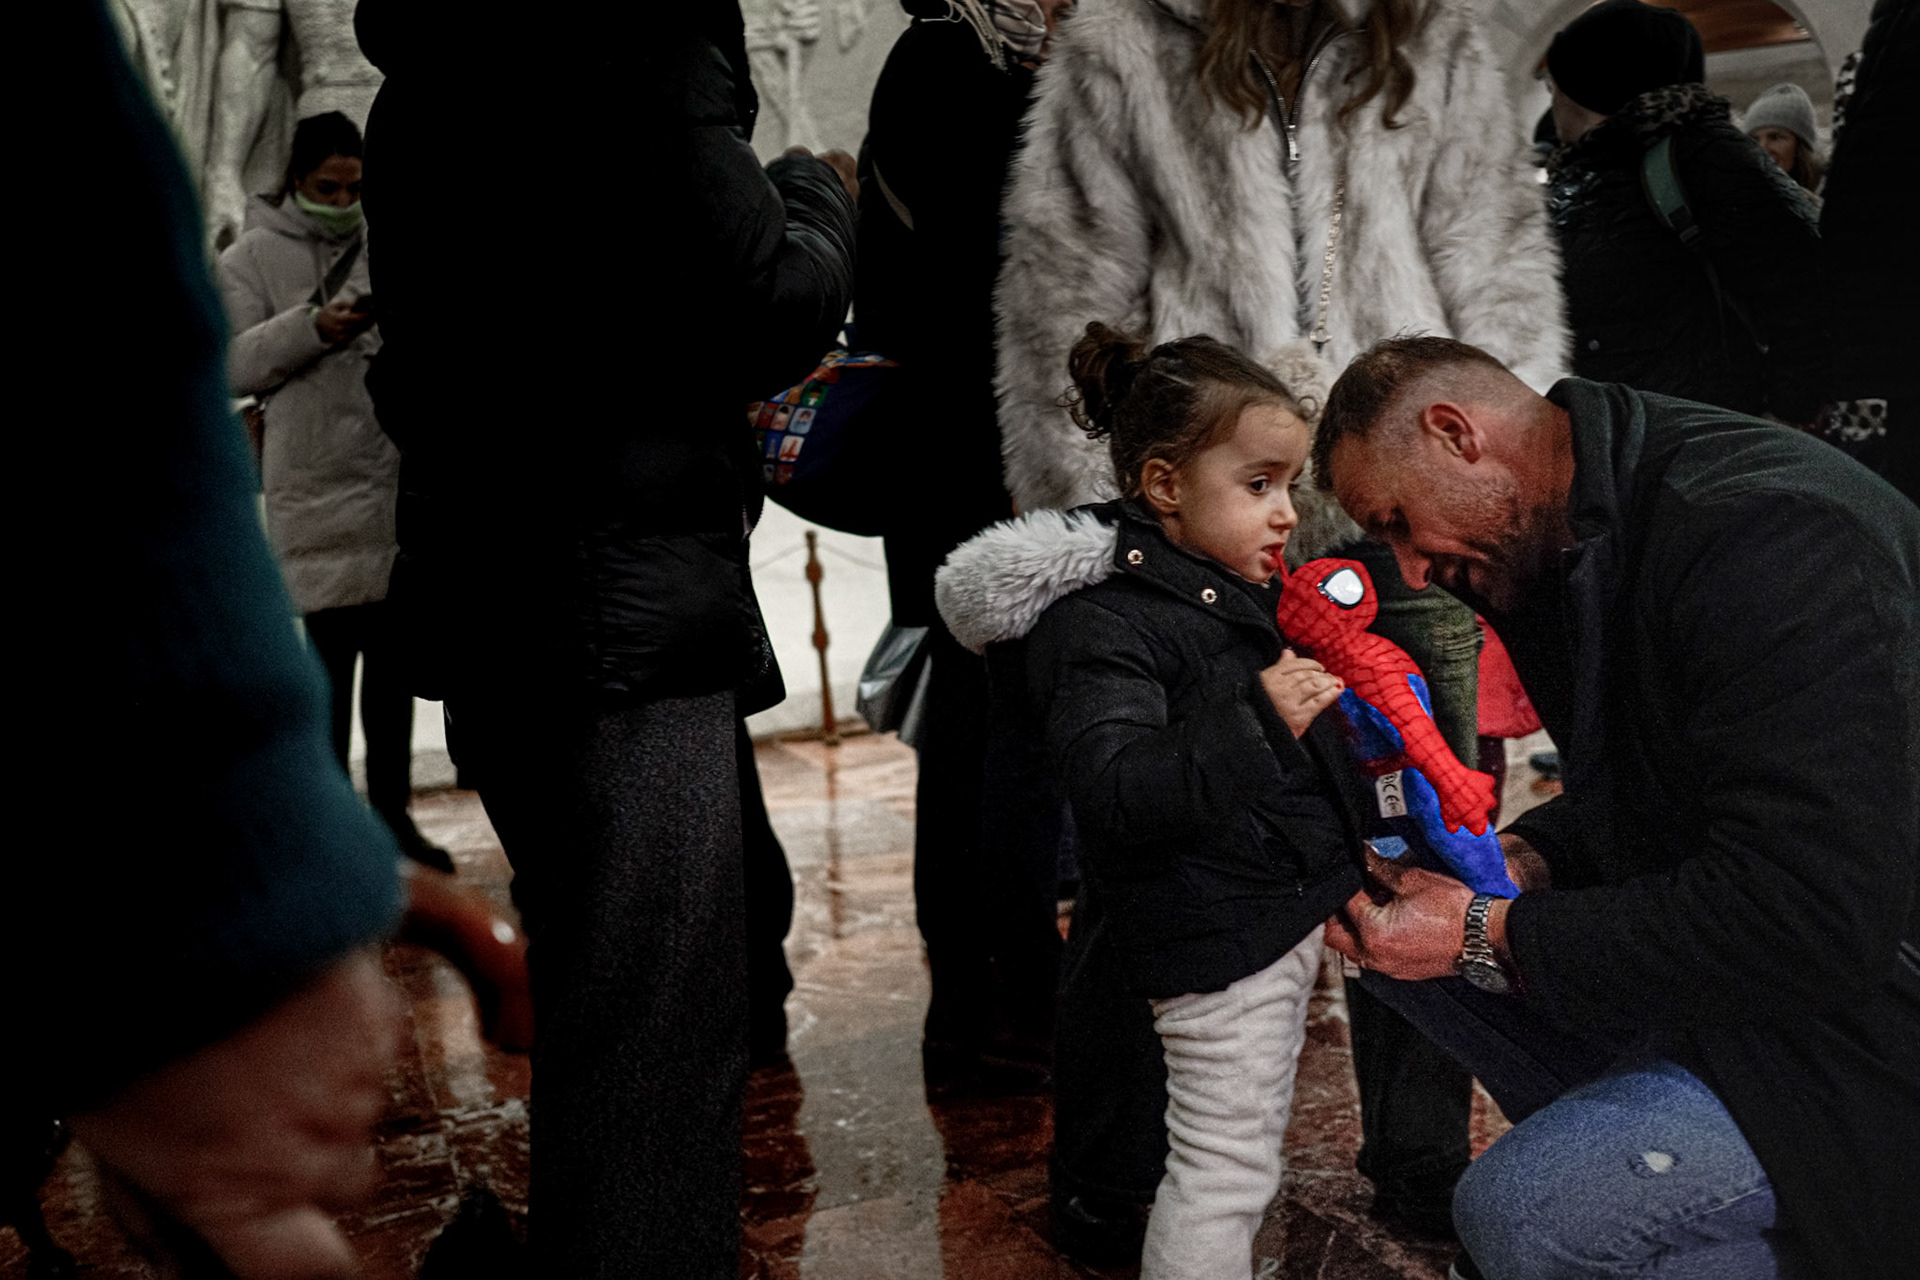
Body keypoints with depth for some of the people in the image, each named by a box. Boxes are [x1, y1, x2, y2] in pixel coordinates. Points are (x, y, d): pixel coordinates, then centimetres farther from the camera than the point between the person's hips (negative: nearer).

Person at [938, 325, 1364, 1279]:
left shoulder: (1238, 589, 12)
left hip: (1292, 909, 9)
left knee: (1247, 1152, 21)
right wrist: (1255, 719, -35)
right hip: (1216, 940, -9)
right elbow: (1116, 793, -31)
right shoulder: (1101, 623, -19)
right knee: (1222, 1168, -2)